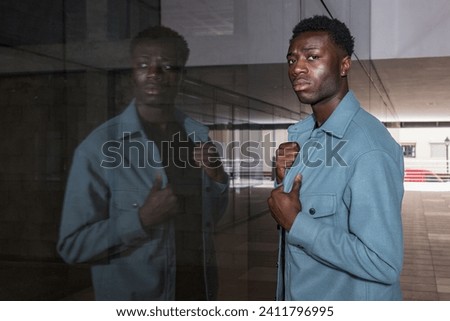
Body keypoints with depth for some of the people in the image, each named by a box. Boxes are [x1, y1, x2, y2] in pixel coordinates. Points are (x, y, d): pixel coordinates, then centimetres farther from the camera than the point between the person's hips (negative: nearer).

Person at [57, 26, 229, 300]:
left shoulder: (199, 136, -2)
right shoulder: (99, 147, -16)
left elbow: (209, 219, 8)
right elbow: (72, 245, -14)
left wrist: (217, 178, -10)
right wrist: (142, 219, -25)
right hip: (133, 303, -4)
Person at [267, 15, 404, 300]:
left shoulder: (369, 149, -26)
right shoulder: (300, 133, 2)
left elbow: (384, 264, -30)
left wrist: (295, 222, -23)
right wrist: (283, 179, -11)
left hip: (350, 298, -7)